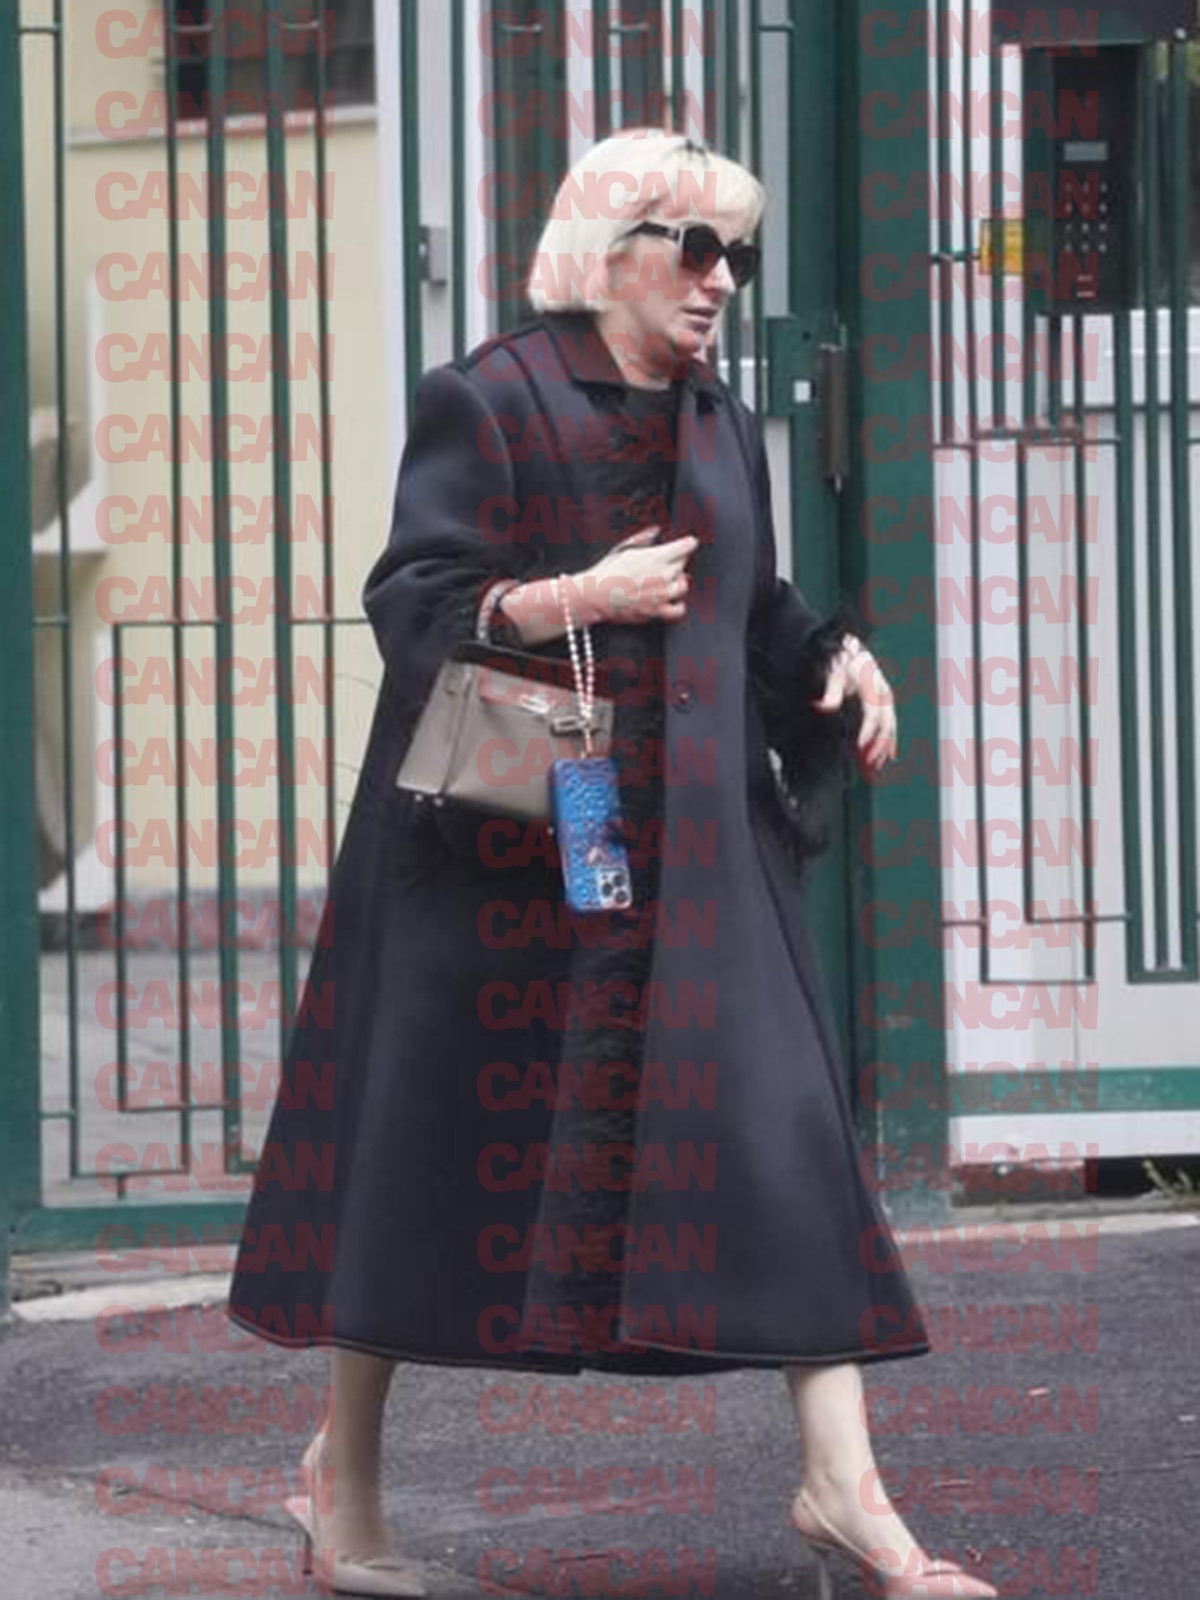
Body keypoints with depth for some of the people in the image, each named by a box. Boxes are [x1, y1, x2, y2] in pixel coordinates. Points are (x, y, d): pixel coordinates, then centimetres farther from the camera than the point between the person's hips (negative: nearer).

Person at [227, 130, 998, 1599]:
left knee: (782, 1127, -6)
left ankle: (840, 1481, -6)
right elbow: (414, 600, -11)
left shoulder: (722, 427, 14)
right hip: (506, 842, -5)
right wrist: (577, 597, -23)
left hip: (691, 848, 5)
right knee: (441, 1138, 2)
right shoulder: (488, 401, -6)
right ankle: (346, 1465, 19)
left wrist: (839, 656, 3)